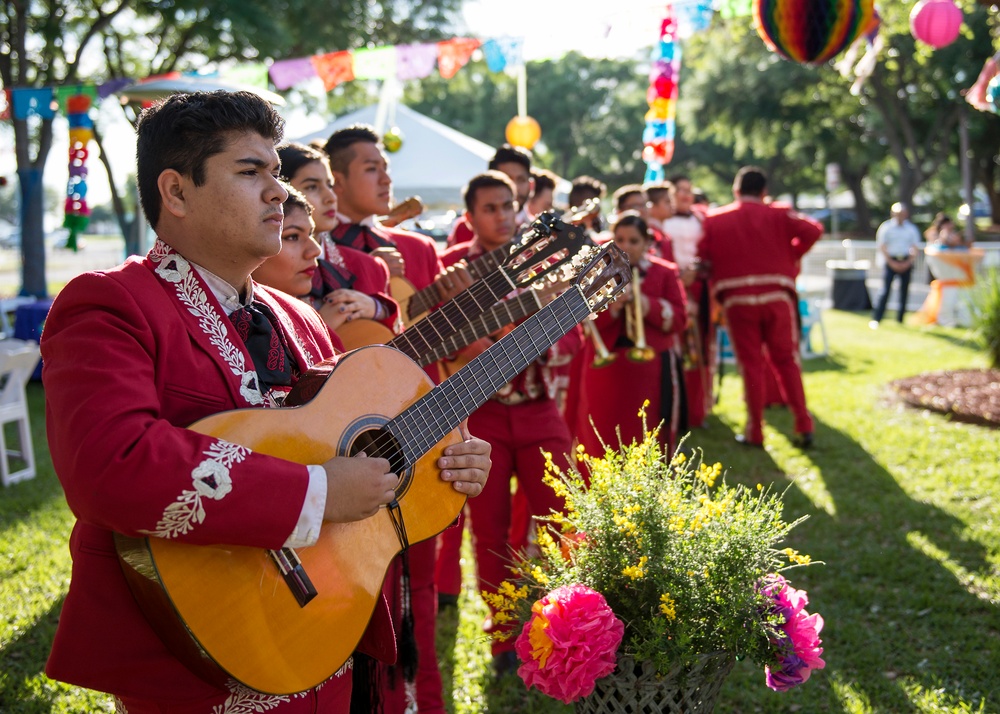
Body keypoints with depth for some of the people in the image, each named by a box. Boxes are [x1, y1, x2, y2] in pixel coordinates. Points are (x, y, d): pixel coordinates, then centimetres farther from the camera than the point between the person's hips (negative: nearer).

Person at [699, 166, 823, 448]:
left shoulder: (714, 220, 6)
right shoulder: (778, 215, 3)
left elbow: (703, 258, -1)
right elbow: (812, 230, -9)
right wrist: (791, 256, 4)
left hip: (737, 300, 0)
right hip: (777, 295, 0)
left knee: (750, 364, 6)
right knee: (787, 360, 9)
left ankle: (755, 431, 8)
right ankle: (803, 426, 6)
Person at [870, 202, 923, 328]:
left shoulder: (911, 229, 7)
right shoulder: (886, 227, 0)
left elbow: (915, 248, 7)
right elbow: (882, 247, -2)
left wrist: (908, 262, -6)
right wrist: (892, 263, -9)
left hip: (906, 263, 3)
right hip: (890, 261, -3)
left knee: (904, 291, 3)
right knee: (885, 290, -11)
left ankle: (900, 319, 11)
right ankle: (876, 319, -12)